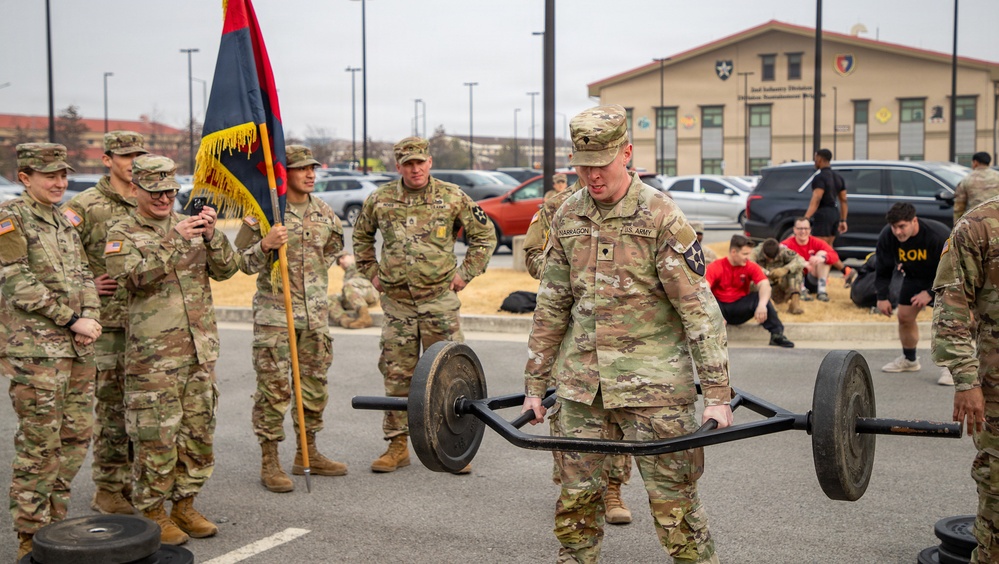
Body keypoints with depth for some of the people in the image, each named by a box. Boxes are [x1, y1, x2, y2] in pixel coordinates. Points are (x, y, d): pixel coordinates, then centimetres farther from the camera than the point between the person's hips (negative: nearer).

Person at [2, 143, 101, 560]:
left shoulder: (64, 223, 17)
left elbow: (84, 276, 17)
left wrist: (90, 316, -3)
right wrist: (73, 319, -14)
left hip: (77, 348, 8)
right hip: (34, 348, -8)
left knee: (77, 435, 11)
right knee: (39, 443, -4)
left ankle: (55, 520, 25)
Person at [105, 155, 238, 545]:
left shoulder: (188, 224, 13)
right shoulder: (122, 233, -1)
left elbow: (225, 270, 5)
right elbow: (132, 276, -20)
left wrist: (212, 236, -12)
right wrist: (173, 242, -28)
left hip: (200, 350, 5)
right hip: (152, 353, -5)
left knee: (198, 431, 11)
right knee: (156, 436, -2)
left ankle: (184, 505, 24)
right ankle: (153, 513, 11)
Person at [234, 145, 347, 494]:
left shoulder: (323, 212, 10)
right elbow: (243, 262, -7)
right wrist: (265, 245, -24)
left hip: (316, 313, 6)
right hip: (274, 312, -6)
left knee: (314, 384, 12)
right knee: (273, 388, -4)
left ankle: (307, 453, 25)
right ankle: (269, 462, 4)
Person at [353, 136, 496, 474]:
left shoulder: (452, 198, -2)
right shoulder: (380, 200, 3)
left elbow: (485, 235, 8)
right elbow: (361, 236, 21)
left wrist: (466, 273, 2)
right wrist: (371, 272, 13)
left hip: (440, 298, -2)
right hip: (396, 301, 2)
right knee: (396, 375, 7)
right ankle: (397, 446, 17)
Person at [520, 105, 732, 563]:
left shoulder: (661, 217, -9)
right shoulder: (567, 217, 7)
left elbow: (699, 309, -11)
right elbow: (551, 306, 12)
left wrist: (717, 394, -15)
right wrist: (535, 384, 12)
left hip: (651, 379, -5)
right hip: (580, 379, 5)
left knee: (673, 499, 0)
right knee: (575, 496, 9)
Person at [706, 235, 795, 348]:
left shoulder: (751, 267, -4)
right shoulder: (715, 267, -12)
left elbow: (764, 285, -20)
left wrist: (762, 305, -42)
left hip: (740, 307, 2)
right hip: (720, 307, -2)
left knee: (761, 296, -25)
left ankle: (777, 334, -25)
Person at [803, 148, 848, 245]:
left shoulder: (820, 178, -13)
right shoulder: (838, 177, 14)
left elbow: (816, 200, -25)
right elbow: (843, 200, 15)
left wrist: (806, 218, -33)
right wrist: (843, 220, 20)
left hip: (822, 215, -9)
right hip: (834, 214, 9)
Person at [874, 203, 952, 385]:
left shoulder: (939, 235, -36)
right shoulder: (887, 237, -22)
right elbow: (883, 269, -8)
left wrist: (930, 293, -30)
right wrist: (882, 297, -12)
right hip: (914, 278, 5)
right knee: (905, 317, 7)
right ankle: (909, 360, 30)